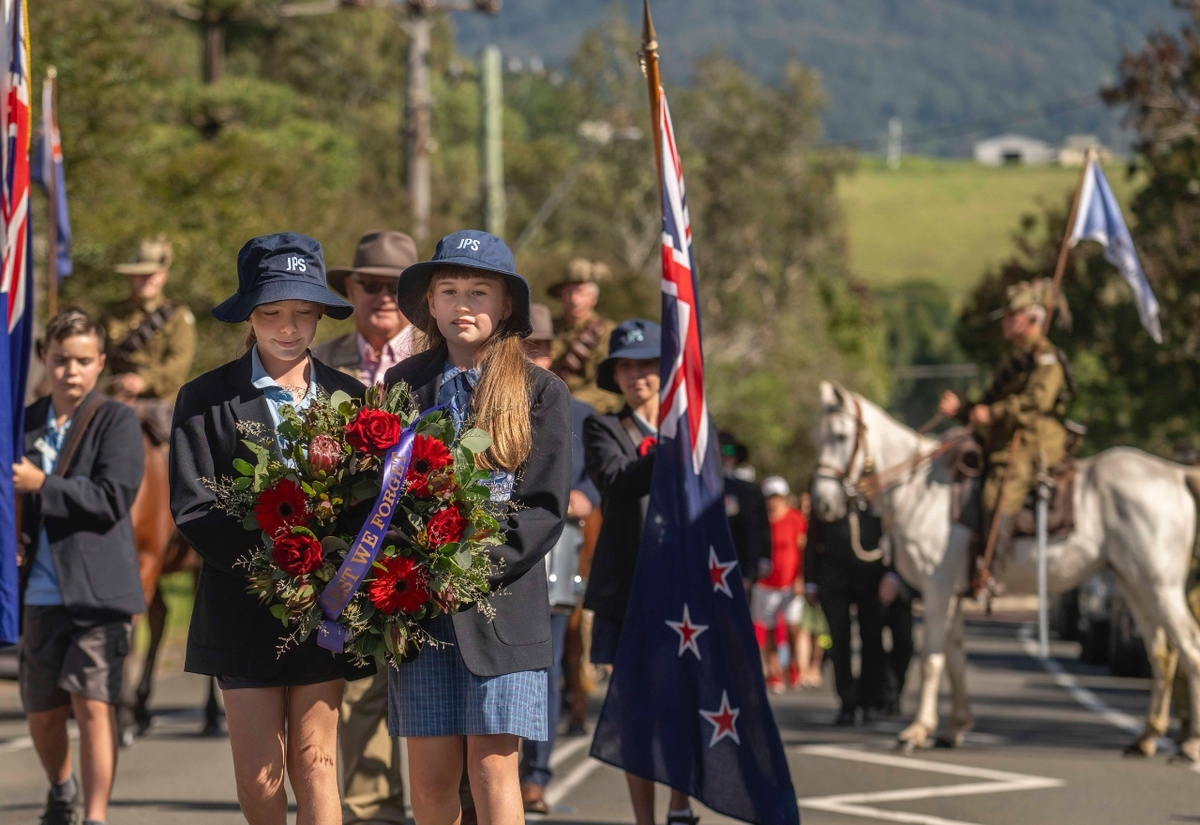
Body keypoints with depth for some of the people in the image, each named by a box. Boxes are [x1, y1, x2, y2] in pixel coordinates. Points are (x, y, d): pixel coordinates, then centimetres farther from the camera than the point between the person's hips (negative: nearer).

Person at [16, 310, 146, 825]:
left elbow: (113, 499, -15)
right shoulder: (26, 424, 10)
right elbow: (14, 497, 21)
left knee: (93, 705, -12)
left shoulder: (117, 422, -3)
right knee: (42, 714, 13)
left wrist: (41, 485, -21)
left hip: (99, 592, -5)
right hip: (40, 594, 5)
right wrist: (12, 540, 2)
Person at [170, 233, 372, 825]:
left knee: (314, 763, -2)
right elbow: (193, 509, -6)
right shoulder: (206, 399, 3)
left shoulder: (348, 397, 9)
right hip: (244, 609, -1)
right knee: (258, 777, 0)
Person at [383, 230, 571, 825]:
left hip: (502, 603, -2)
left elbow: (547, 508, -3)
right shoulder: (404, 385, 10)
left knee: (493, 767, -6)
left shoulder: (541, 393, 3)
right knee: (430, 773, 2)